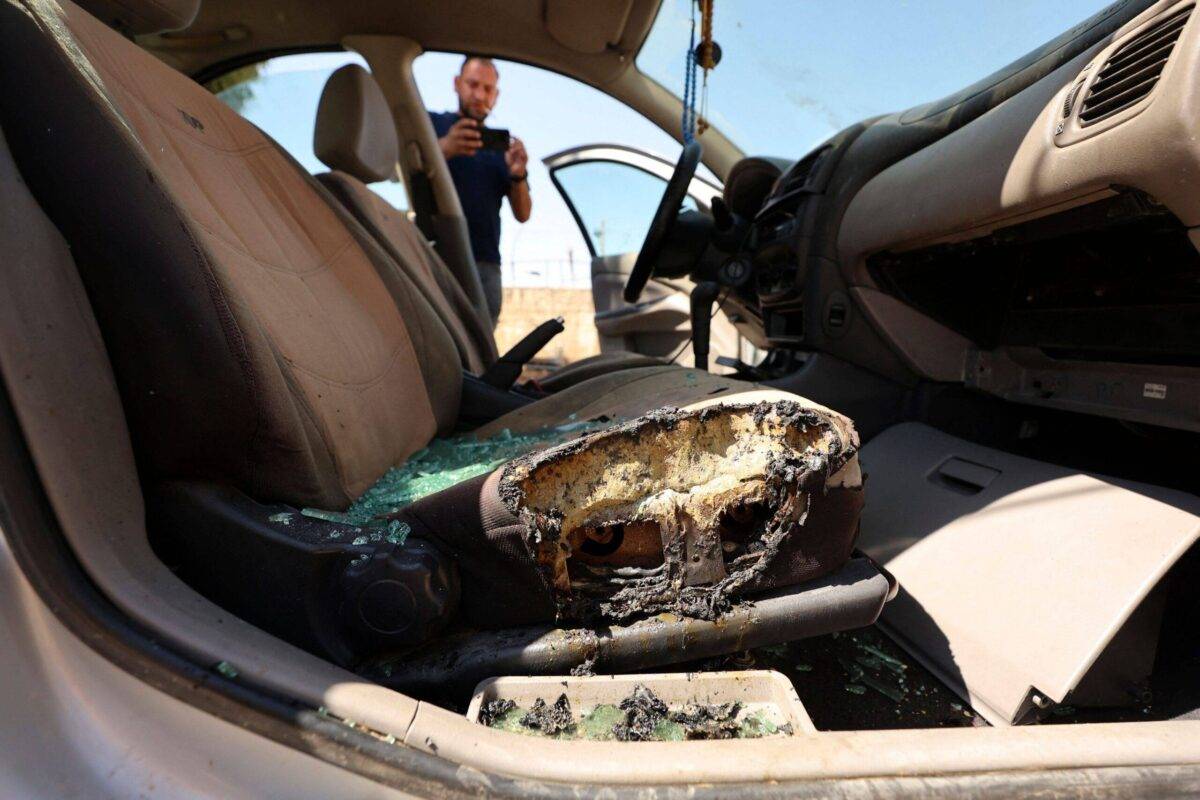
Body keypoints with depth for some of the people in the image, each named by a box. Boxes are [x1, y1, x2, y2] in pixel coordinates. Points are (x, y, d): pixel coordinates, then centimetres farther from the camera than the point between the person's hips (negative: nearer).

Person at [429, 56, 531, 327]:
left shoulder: (502, 145, 21)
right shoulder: (431, 123, 14)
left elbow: (522, 214, 15)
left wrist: (518, 176, -7)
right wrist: (444, 148, -27)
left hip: (485, 265, 3)